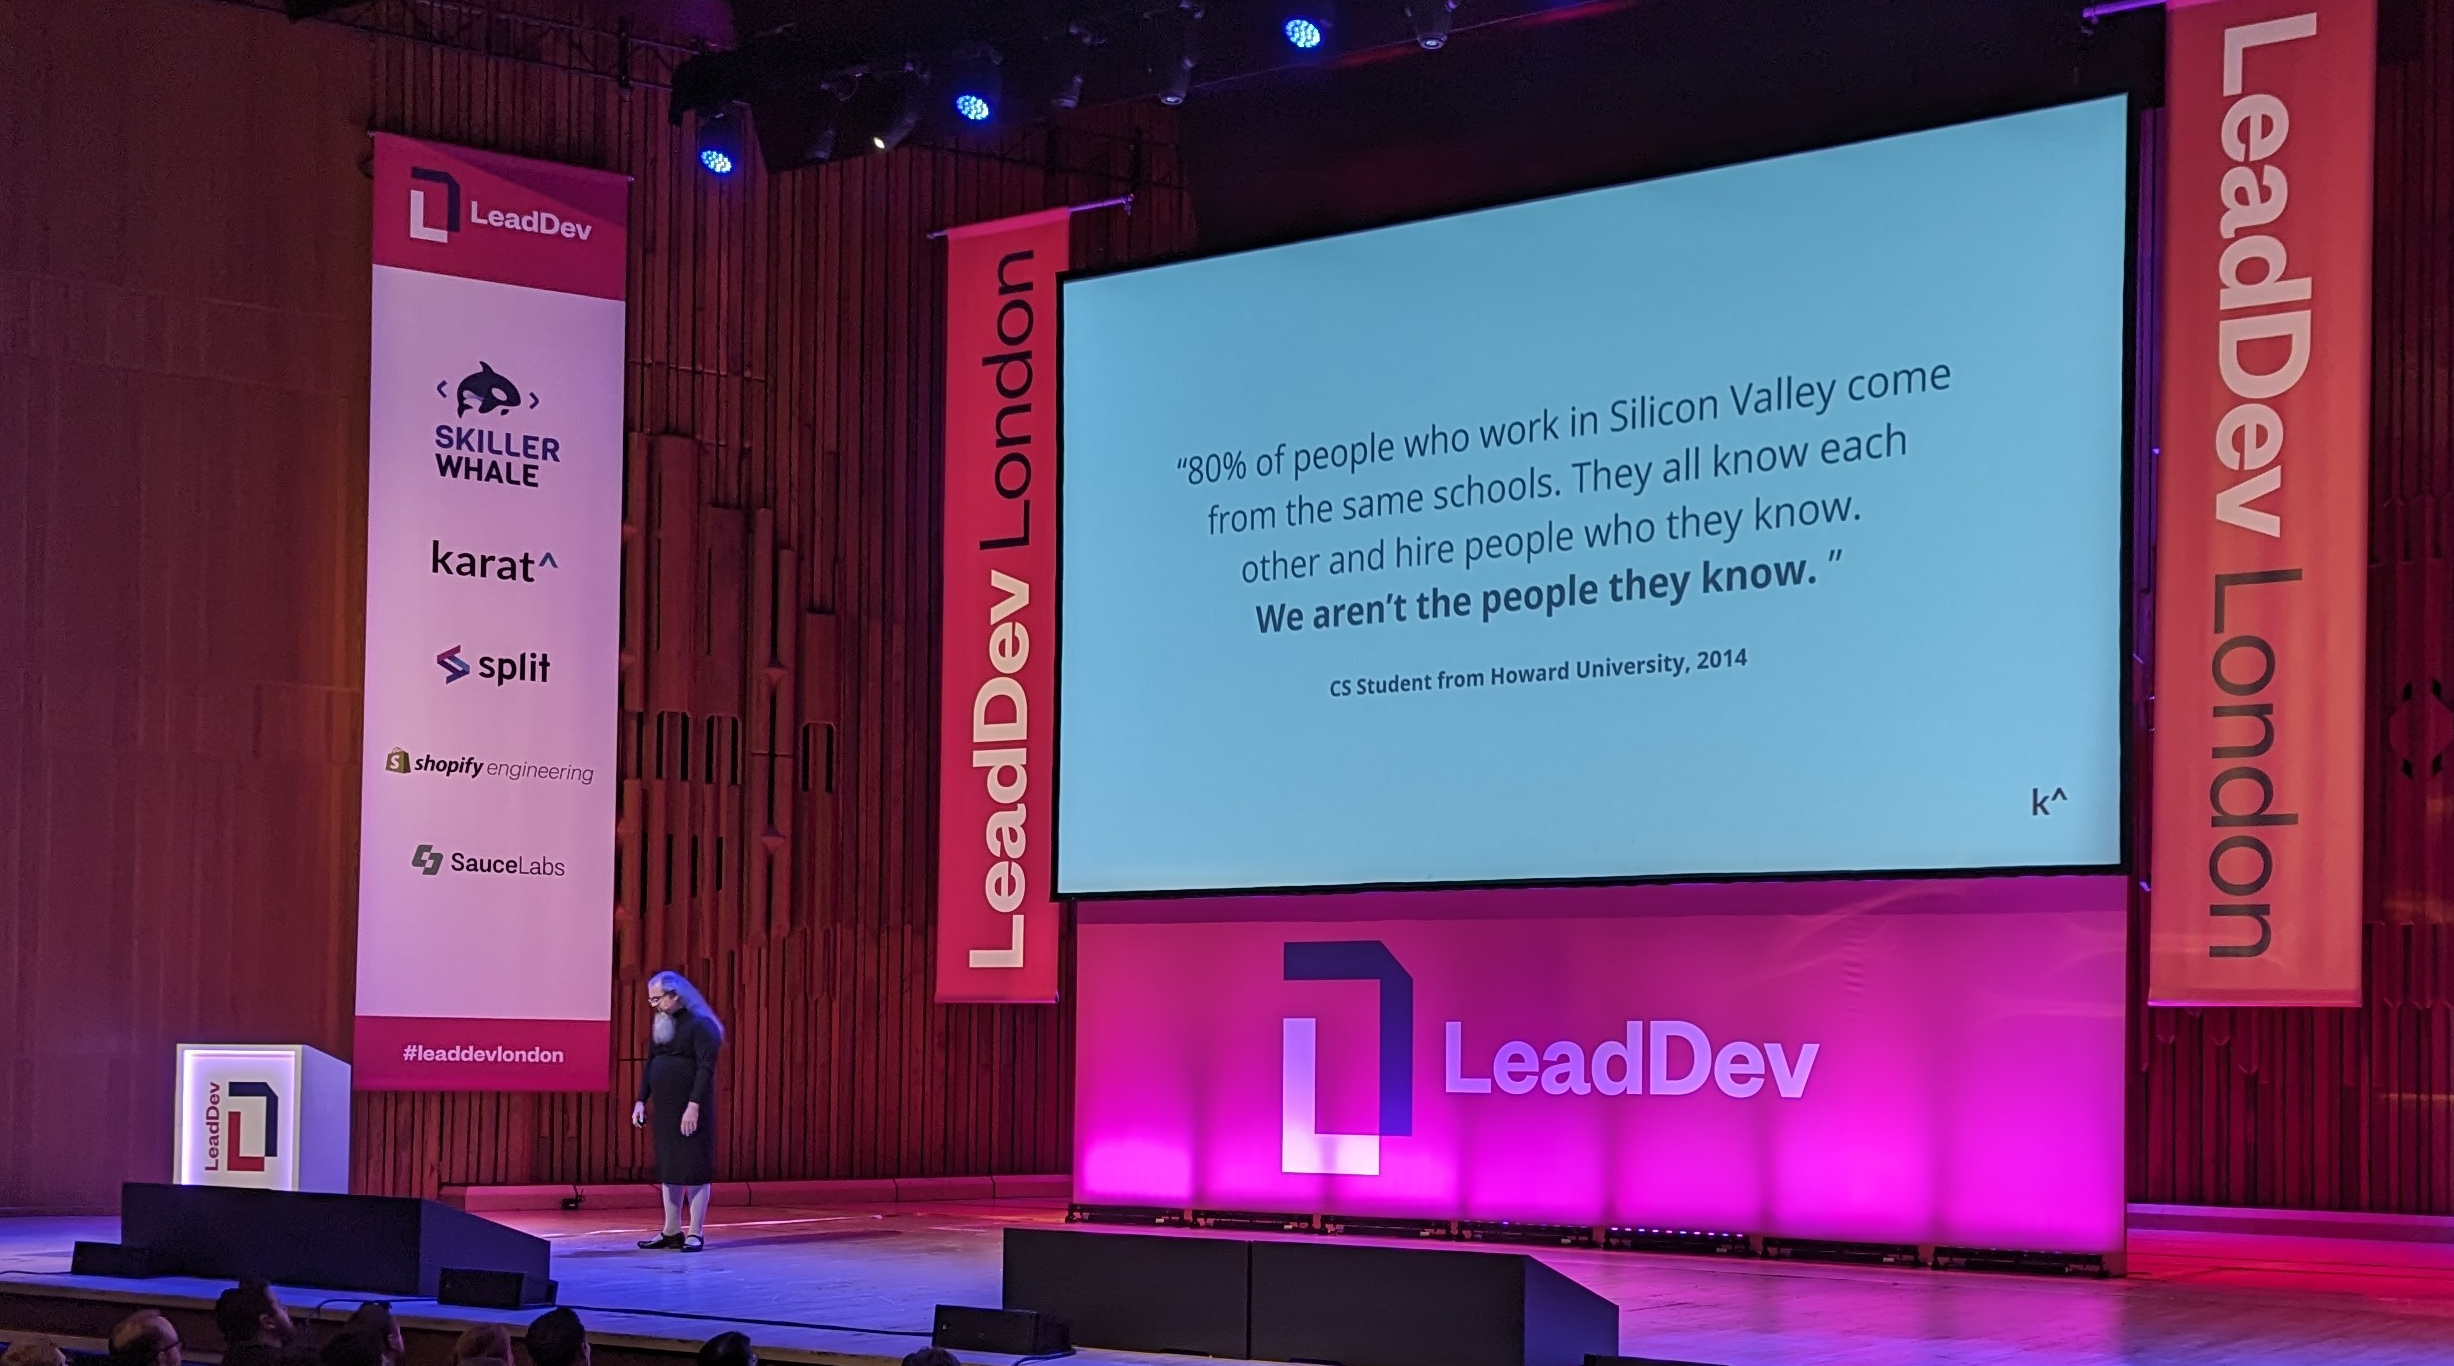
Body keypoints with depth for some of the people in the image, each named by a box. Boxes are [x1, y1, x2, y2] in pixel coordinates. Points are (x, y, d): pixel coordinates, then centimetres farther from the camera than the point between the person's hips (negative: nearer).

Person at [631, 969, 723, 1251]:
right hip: (664, 1109, 8)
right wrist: (641, 1100, 10)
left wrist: (694, 1105, -23)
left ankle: (696, 1233, 0)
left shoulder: (700, 1024, -11)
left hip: (691, 1110, -8)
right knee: (668, 1169, 9)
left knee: (694, 1168, -3)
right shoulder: (660, 1024, 13)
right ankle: (671, 1232, 15)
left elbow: (706, 1068, -17)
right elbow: (649, 1064, 17)